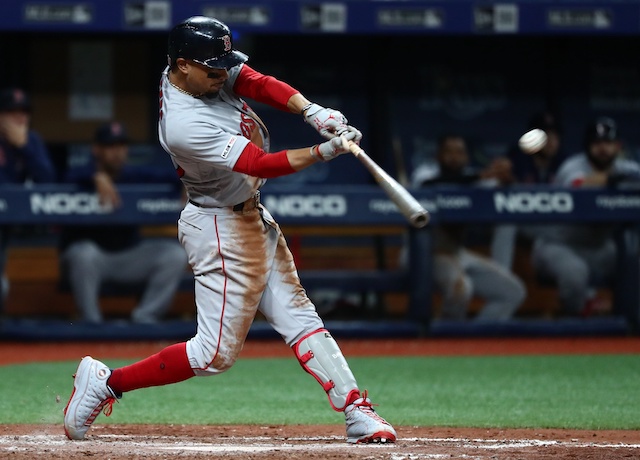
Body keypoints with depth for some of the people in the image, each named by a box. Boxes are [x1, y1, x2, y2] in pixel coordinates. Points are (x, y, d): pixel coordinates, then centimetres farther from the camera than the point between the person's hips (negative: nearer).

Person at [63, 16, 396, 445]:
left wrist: (312, 111, -26)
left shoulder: (209, 71, -5)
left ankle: (357, 412, 7)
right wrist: (325, 151, -32)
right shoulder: (184, 125, -30)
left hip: (252, 217, 9)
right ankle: (105, 383, 4)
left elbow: (261, 84, -10)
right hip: (221, 228, -9)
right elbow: (260, 164, -29)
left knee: (299, 319, 7)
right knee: (216, 353, -6)